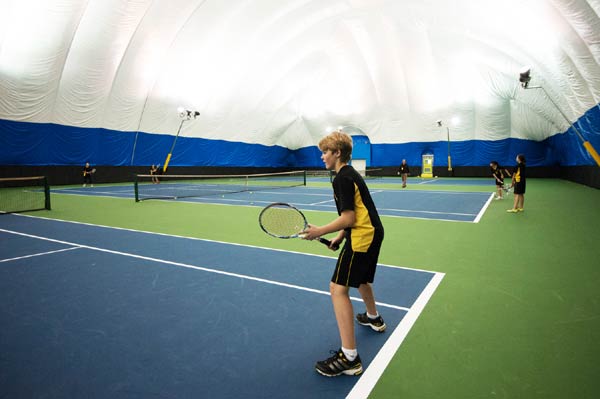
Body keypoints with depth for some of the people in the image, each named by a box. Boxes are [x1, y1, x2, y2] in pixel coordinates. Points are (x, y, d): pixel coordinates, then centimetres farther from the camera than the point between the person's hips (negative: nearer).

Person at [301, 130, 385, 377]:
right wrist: (340, 236, 14)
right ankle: (373, 318, 56)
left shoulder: (342, 178, -16)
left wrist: (320, 231, -16)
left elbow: (348, 218, -21)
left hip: (362, 237, -11)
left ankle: (349, 357, -10)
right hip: (372, 234, 11)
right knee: (360, 278, 31)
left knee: (338, 288, -12)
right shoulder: (350, 174, 14)